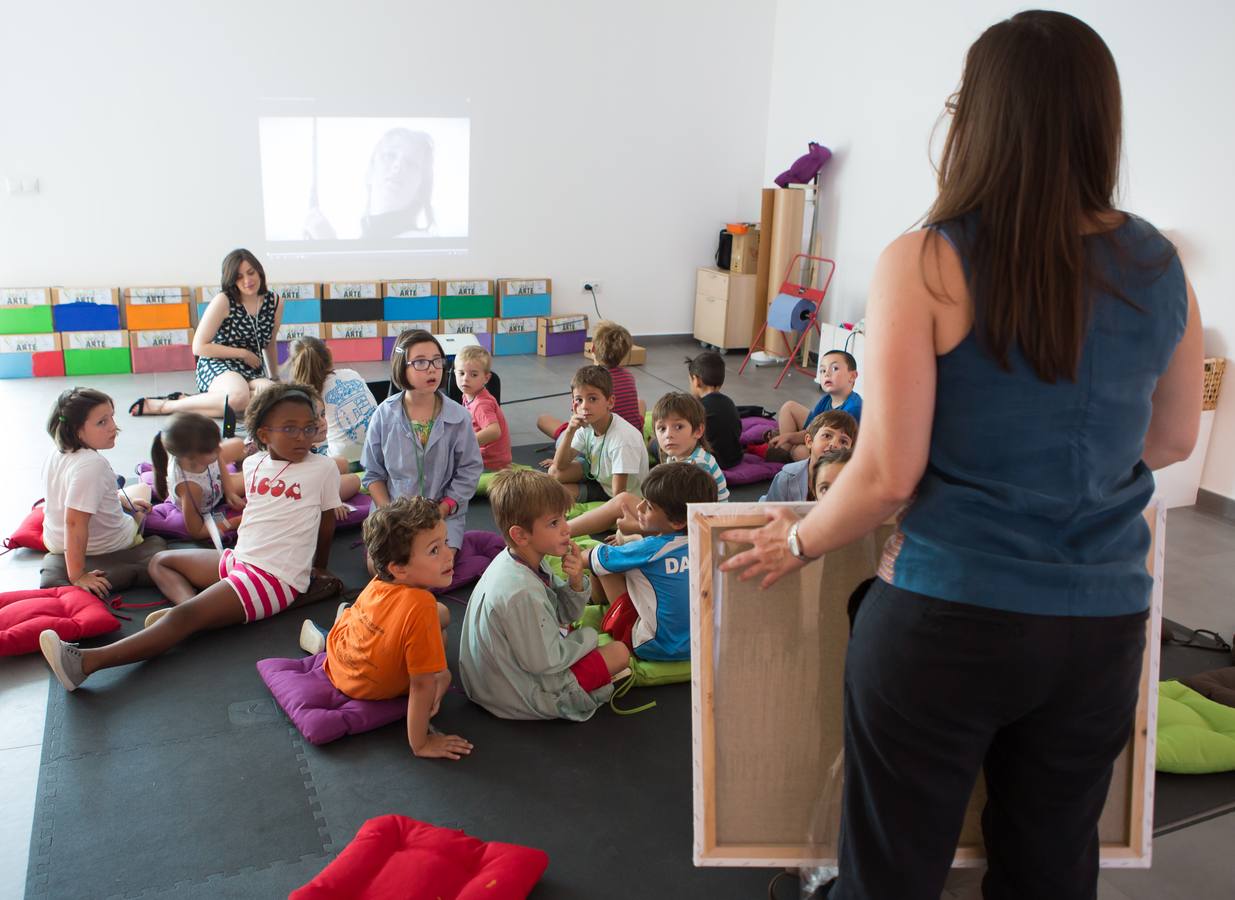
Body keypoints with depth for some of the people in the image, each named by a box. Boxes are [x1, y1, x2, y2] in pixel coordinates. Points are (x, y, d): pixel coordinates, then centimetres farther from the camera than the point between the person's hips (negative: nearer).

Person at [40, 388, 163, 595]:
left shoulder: (58, 453, -6)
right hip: (104, 545, -7)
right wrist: (77, 576, -34)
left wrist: (122, 500, 10)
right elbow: (74, 522, -37)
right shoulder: (92, 465, -36)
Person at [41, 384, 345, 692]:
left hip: (275, 579, -8)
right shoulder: (253, 464, 8)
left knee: (186, 617, -23)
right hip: (237, 559, 9)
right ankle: (189, 600, -18)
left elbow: (326, 523, 4)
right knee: (159, 561, 14)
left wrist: (320, 568, 15)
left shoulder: (323, 469, -9)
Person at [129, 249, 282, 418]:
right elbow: (199, 347, -6)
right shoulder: (223, 301, -5)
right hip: (216, 366, -5)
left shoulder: (274, 302, 8)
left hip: (252, 373, 5)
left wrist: (275, 378, 32)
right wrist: (243, 353, -8)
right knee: (239, 397, -43)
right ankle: (165, 405, -20)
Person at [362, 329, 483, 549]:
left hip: (445, 515, -1)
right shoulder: (384, 415, -3)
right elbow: (374, 473, 6)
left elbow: (469, 472, -3)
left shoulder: (459, 417, -6)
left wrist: (439, 512, -12)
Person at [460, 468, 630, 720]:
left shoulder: (530, 561, -5)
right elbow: (544, 662, -26)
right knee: (619, 652, -4)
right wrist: (587, 636, -10)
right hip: (524, 697, -9)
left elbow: (564, 614, 6)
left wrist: (577, 582, -15)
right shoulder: (521, 592, -34)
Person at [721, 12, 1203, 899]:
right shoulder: (1159, 268, 1)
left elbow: (888, 475, -15)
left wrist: (800, 542, 3)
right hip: (1103, 625, 5)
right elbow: (1174, 440, 14)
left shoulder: (924, 266, -14)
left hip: (947, 619, -4)